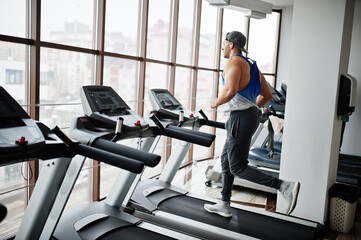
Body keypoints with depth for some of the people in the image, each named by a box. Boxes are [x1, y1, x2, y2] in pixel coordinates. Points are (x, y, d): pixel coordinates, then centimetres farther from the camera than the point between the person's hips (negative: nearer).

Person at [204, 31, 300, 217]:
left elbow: (231, 91, -28)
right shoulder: (251, 64, 18)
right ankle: (224, 205, 24)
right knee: (226, 160, 17)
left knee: (237, 167, -5)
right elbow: (267, 95, 18)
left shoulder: (233, 63, -10)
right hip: (251, 115, 10)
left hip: (241, 118, -10)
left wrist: (216, 103, -10)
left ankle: (285, 186, -12)